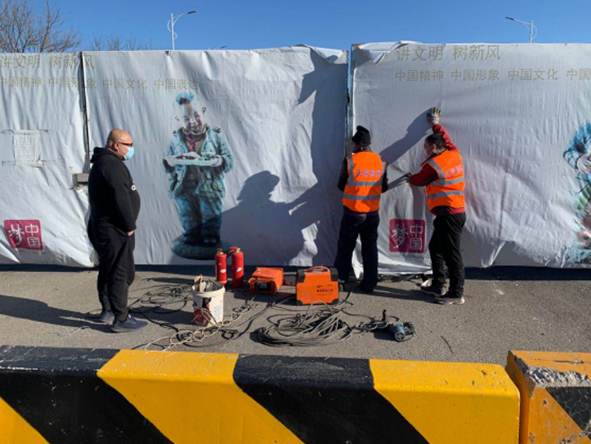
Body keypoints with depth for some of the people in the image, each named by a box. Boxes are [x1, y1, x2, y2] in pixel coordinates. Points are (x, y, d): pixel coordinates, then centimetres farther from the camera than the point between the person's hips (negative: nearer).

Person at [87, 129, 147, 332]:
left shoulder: (102, 162, 19)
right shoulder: (112, 164, -17)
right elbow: (120, 199, -23)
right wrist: (130, 226, -16)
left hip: (105, 229, 11)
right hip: (114, 230, -11)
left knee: (108, 270, 19)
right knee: (122, 273, -7)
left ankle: (107, 311, 32)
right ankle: (121, 319, -1)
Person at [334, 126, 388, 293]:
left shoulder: (349, 160, -9)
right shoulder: (380, 161, 2)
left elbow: (341, 185, -2)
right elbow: (384, 187, 8)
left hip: (353, 212, -3)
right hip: (373, 213, 3)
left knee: (346, 246, 11)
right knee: (370, 248, 12)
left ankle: (341, 278, 18)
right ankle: (369, 284, 16)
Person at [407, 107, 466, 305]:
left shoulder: (432, 165, -14)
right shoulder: (454, 154, 9)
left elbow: (418, 180, 2)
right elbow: (446, 139, 29)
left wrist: (409, 177, 25)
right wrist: (436, 124, 42)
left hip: (449, 215, -10)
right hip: (456, 212, 10)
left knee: (451, 253, -4)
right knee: (436, 247, 18)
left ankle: (456, 294, 3)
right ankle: (437, 285, 25)